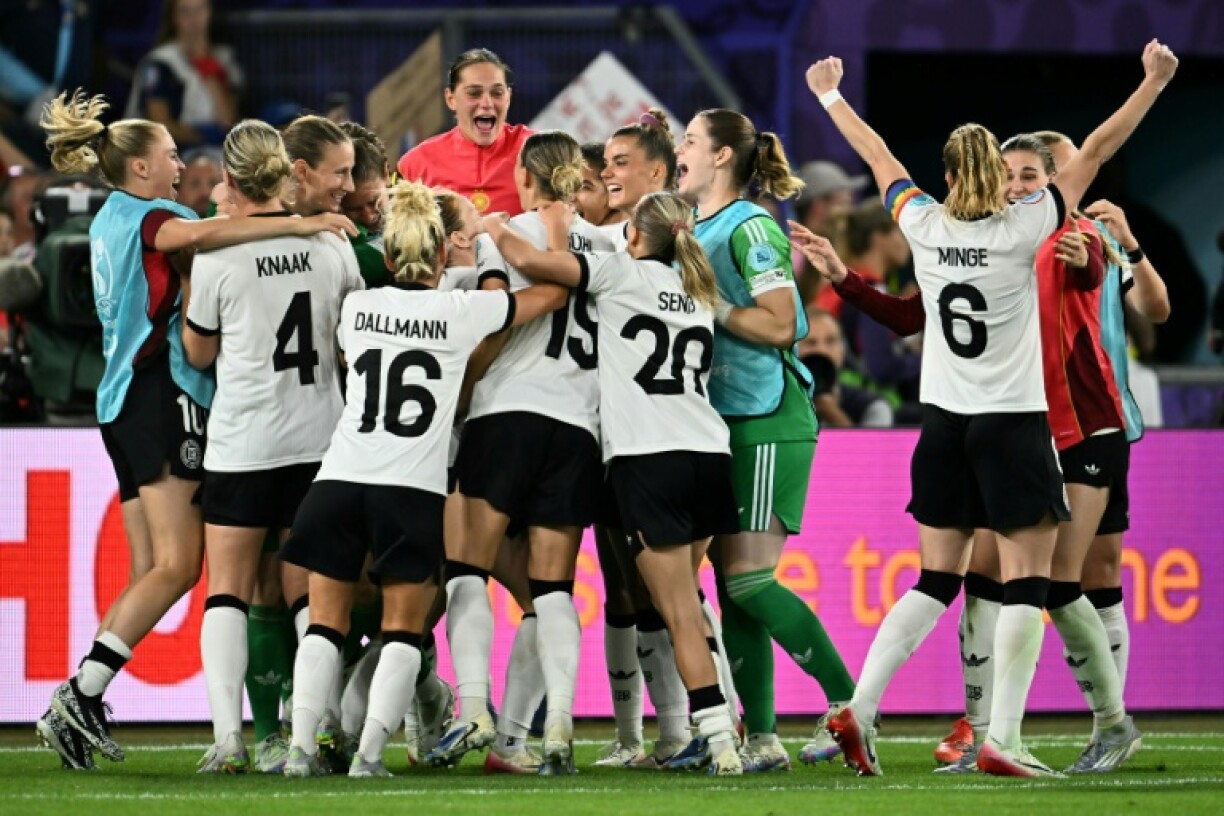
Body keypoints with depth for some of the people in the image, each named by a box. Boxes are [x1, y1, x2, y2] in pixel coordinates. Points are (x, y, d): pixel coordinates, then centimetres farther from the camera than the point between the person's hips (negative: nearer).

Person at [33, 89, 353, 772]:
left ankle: (82, 708, -2)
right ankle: (81, 696, -21)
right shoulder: (144, 215, -6)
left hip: (127, 405, 10)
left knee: (154, 571, 7)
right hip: (163, 394, -10)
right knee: (177, 566, -14)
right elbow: (196, 235, -27)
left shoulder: (112, 220, 23)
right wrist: (298, 224, -30)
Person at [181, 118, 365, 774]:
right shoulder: (331, 244, 1)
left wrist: (191, 295, 14)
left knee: (227, 590, 2)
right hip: (320, 438, 3)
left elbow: (199, 352, 3)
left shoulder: (216, 255, -9)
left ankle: (228, 737, -10)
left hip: (242, 443, -3)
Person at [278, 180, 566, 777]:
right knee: (402, 629, 3)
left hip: (340, 479, 3)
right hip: (414, 488, -3)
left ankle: (302, 748, -3)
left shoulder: (356, 308, 8)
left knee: (326, 621, 7)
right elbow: (552, 293, 9)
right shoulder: (460, 311, -1)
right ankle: (370, 751, -10)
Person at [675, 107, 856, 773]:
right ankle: (760, 737, 6)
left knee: (750, 580, -11)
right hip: (723, 420, 9)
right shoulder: (694, 230, 15)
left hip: (768, 424, -9)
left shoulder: (750, 228, -11)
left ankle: (848, 701, -1)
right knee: (731, 582, 4)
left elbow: (780, 324, -18)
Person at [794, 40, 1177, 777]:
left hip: (945, 424, 5)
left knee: (935, 582, 11)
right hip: (1015, 423, -5)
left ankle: (860, 708, -1)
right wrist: (1154, 82, -3)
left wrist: (831, 96, 29)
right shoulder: (1022, 230, -11)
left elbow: (878, 156, 14)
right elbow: (1095, 153, -8)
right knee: (1027, 584, -1)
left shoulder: (924, 226, -2)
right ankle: (1002, 739, -9)